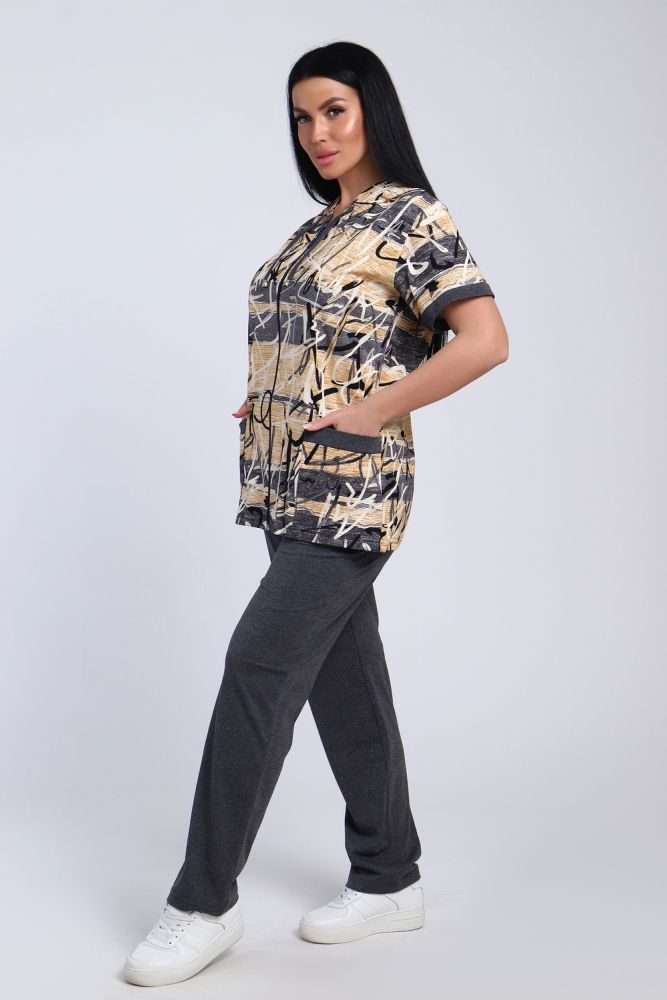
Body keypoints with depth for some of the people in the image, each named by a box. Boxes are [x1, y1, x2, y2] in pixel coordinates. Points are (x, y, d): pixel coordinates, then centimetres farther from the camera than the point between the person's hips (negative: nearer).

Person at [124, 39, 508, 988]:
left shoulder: (414, 217, -8)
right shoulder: (320, 226, 17)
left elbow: (485, 340, -18)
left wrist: (369, 414, -17)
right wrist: (270, 401, 9)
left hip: (351, 484, -9)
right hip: (293, 483, 9)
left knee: (259, 665, -11)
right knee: (343, 672, 11)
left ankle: (205, 901, -1)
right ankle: (389, 879, 23)